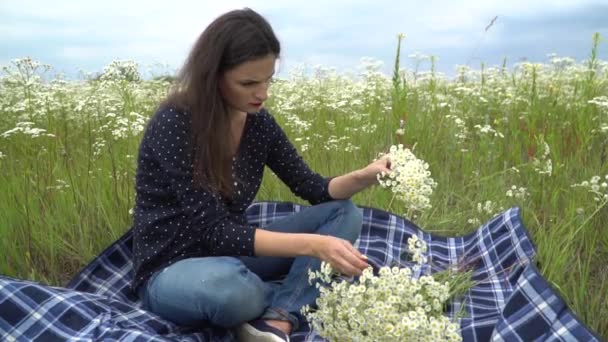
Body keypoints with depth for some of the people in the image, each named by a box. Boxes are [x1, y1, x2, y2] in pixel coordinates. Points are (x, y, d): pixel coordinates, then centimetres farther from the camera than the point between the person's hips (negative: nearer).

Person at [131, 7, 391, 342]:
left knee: (344, 213, -6)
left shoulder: (258, 121, -4)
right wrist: (313, 245, -36)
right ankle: (292, 304, -8)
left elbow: (312, 189, 2)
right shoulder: (173, 124, -24)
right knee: (228, 284, -42)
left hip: (231, 255, 7)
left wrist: (366, 175, -18)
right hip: (171, 271, -6)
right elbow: (216, 231, -27)